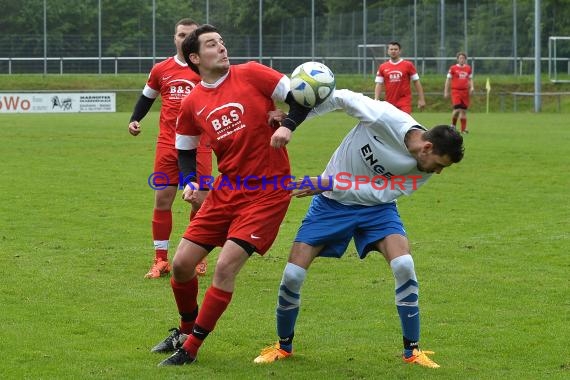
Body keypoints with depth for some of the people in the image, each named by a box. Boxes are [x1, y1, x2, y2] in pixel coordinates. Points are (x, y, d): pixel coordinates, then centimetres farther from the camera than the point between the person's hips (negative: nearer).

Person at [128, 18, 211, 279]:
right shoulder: (161, 70, 9)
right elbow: (147, 96, 23)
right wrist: (134, 120, 9)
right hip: (167, 144, 2)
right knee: (162, 199, 0)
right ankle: (161, 261, 8)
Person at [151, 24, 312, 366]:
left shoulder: (251, 74, -8)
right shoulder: (191, 105, 3)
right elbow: (185, 151, 17)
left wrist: (288, 127, -21)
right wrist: (191, 183, -1)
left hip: (267, 191, -5)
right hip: (226, 190, 5)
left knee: (225, 267, -14)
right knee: (182, 263, 4)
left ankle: (191, 348, -1)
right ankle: (186, 330, 32)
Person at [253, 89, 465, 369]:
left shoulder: (423, 168, -17)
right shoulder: (385, 118, -30)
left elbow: (380, 192, -17)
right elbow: (342, 98, -16)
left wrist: (331, 184, -26)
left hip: (377, 208, 2)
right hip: (331, 203, -2)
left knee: (404, 266, -22)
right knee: (292, 275, -8)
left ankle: (412, 351, -7)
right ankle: (283, 346, 18)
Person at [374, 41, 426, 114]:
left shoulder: (408, 65, 1)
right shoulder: (382, 67, 7)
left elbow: (416, 82, 4)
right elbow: (379, 85, 7)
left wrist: (421, 99, 0)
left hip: (405, 102, -3)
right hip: (389, 102, 3)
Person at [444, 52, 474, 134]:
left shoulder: (468, 68, 9)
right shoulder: (453, 68, 0)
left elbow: (470, 79, 19)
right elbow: (448, 80, 4)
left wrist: (471, 87, 0)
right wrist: (446, 91, 1)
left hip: (465, 91, 4)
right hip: (456, 91, -4)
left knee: (464, 110, 5)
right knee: (457, 109, -16)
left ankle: (463, 129, 10)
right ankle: (453, 125, 7)